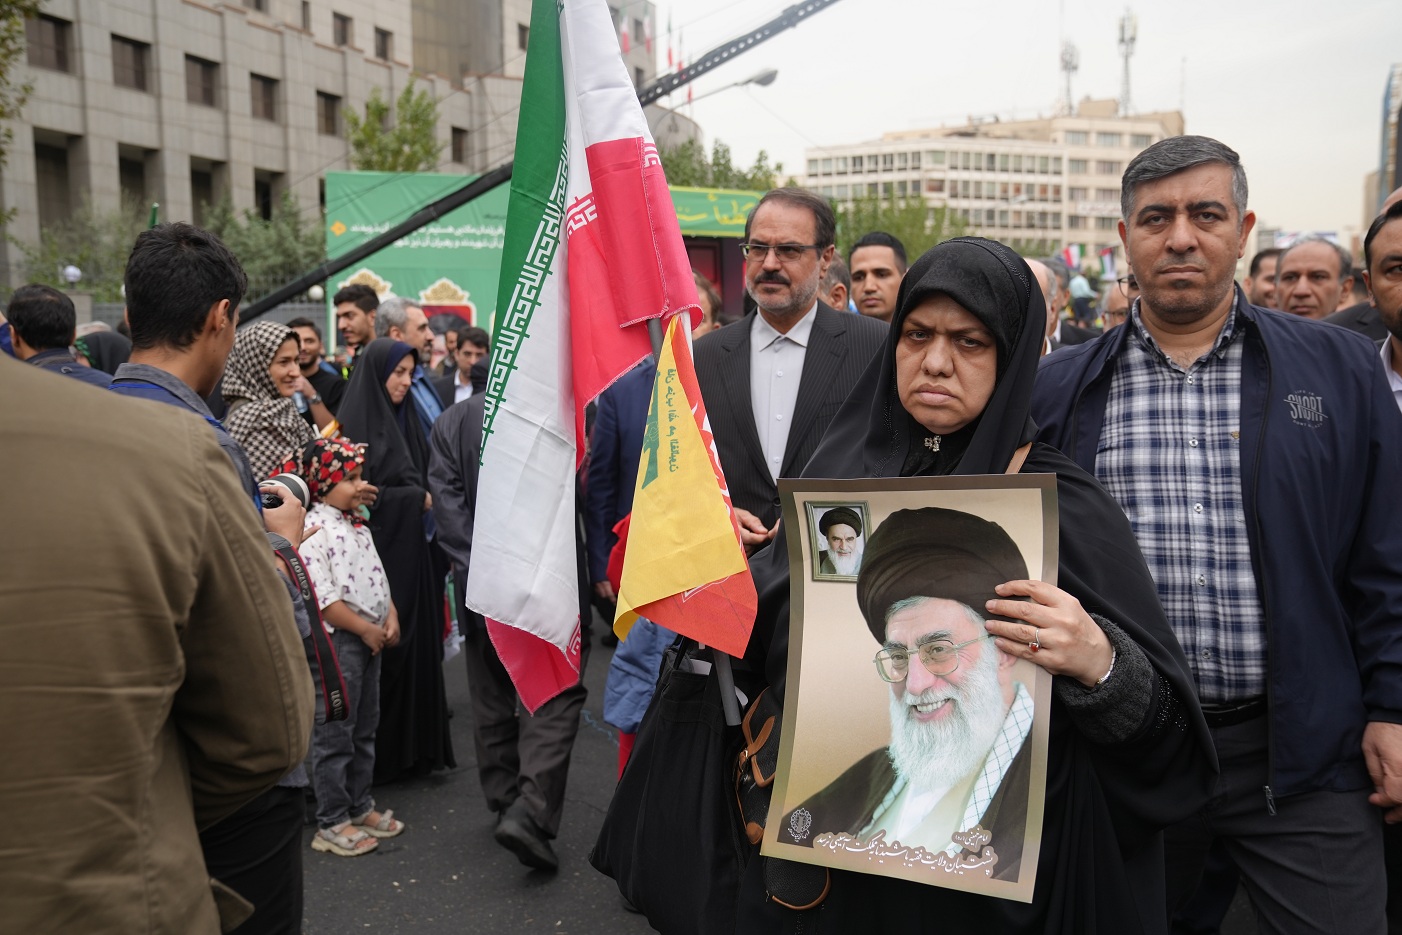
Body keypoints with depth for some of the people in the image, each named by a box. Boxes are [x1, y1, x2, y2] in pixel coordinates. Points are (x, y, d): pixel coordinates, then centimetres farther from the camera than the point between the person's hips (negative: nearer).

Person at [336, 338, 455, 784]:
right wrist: (419, 499, -12)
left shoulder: (403, 419, 13)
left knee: (418, 643, 8)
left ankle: (416, 745, 17)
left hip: (412, 552, 7)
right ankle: (381, 752, 11)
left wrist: (430, 500, -2)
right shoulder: (356, 424, -10)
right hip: (378, 553, -7)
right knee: (384, 648, -1)